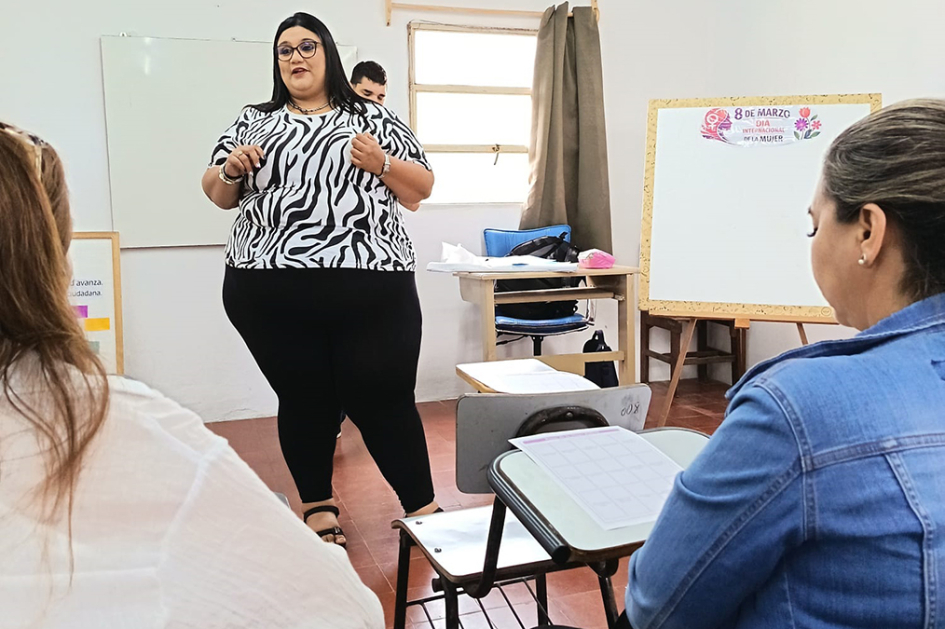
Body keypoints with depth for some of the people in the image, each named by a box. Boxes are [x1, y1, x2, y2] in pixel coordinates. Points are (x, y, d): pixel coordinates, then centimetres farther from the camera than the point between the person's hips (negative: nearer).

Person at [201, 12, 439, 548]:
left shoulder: (373, 119, 12)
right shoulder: (254, 122, 16)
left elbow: (422, 187, 11)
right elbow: (217, 195, 19)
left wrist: (381, 164, -7)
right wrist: (231, 168, -2)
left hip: (371, 292, -1)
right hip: (272, 296, 2)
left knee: (384, 401, 1)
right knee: (305, 402, 9)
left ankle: (423, 509, 18)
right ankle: (319, 507, 29)